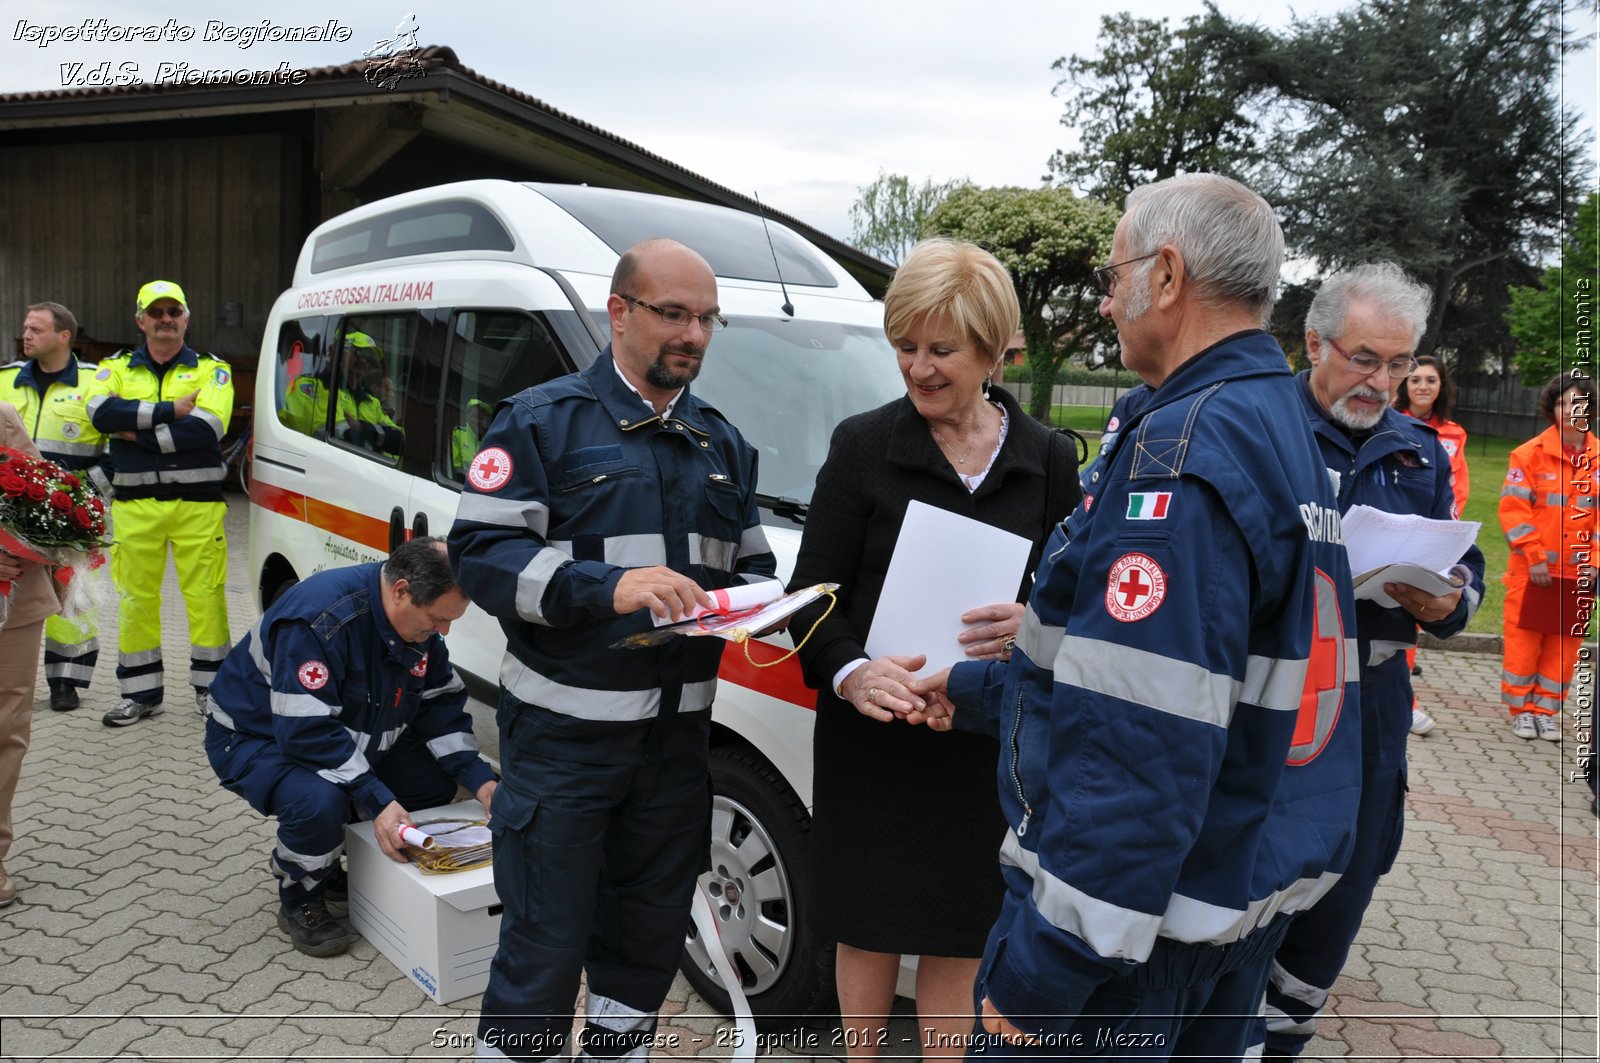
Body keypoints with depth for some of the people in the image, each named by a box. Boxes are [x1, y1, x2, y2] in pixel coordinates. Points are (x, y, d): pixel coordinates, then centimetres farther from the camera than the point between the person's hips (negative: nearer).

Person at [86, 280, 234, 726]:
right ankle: (141, 692, 18)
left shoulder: (212, 370, 5)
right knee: (136, 597, 6)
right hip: (135, 505, 2)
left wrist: (137, 431, -12)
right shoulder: (116, 368, 12)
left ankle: (210, 687, 12)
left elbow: (208, 428, -13)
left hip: (198, 503, -2)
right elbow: (101, 411, -10)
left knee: (206, 596, -1)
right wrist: (171, 411, -15)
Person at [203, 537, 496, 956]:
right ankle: (300, 902, -4)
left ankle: (330, 870, 13)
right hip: (256, 737, -7)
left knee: (435, 782, -6)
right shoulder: (318, 618, -35)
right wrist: (378, 802, -39)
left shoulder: (420, 621, -10)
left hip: (351, 741, 8)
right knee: (319, 801, -36)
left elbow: (443, 705, -2)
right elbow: (307, 732, -37)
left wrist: (480, 780, -13)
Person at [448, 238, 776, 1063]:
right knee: (544, 949, 2)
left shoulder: (724, 445, 14)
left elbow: (751, 566, 19)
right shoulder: (542, 421, -4)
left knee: (649, 941, 17)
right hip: (562, 732, -5)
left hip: (678, 735, 5)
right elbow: (480, 552, -13)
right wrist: (609, 587, -25)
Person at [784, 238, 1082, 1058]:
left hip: (985, 741, 1)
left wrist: (1033, 624, -19)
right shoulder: (862, 445, -4)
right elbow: (813, 594, -5)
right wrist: (849, 674, -24)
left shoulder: (1049, 459, 1)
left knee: (960, 938, 11)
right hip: (869, 737, 0)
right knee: (868, 925, 14)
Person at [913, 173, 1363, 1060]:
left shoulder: (1183, 453, -23)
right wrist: (974, 692, 19)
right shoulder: (1286, 435, 10)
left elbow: (1142, 745, -29)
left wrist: (1040, 970, -24)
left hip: (1138, 911, -10)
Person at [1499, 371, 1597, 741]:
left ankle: (1546, 710, 20)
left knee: (1565, 643, 7)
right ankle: (1521, 709, 15)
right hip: (1532, 569, -3)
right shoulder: (1530, 454, -4)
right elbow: (1513, 509, -7)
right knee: (1524, 638, 1)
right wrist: (1533, 558, -11)